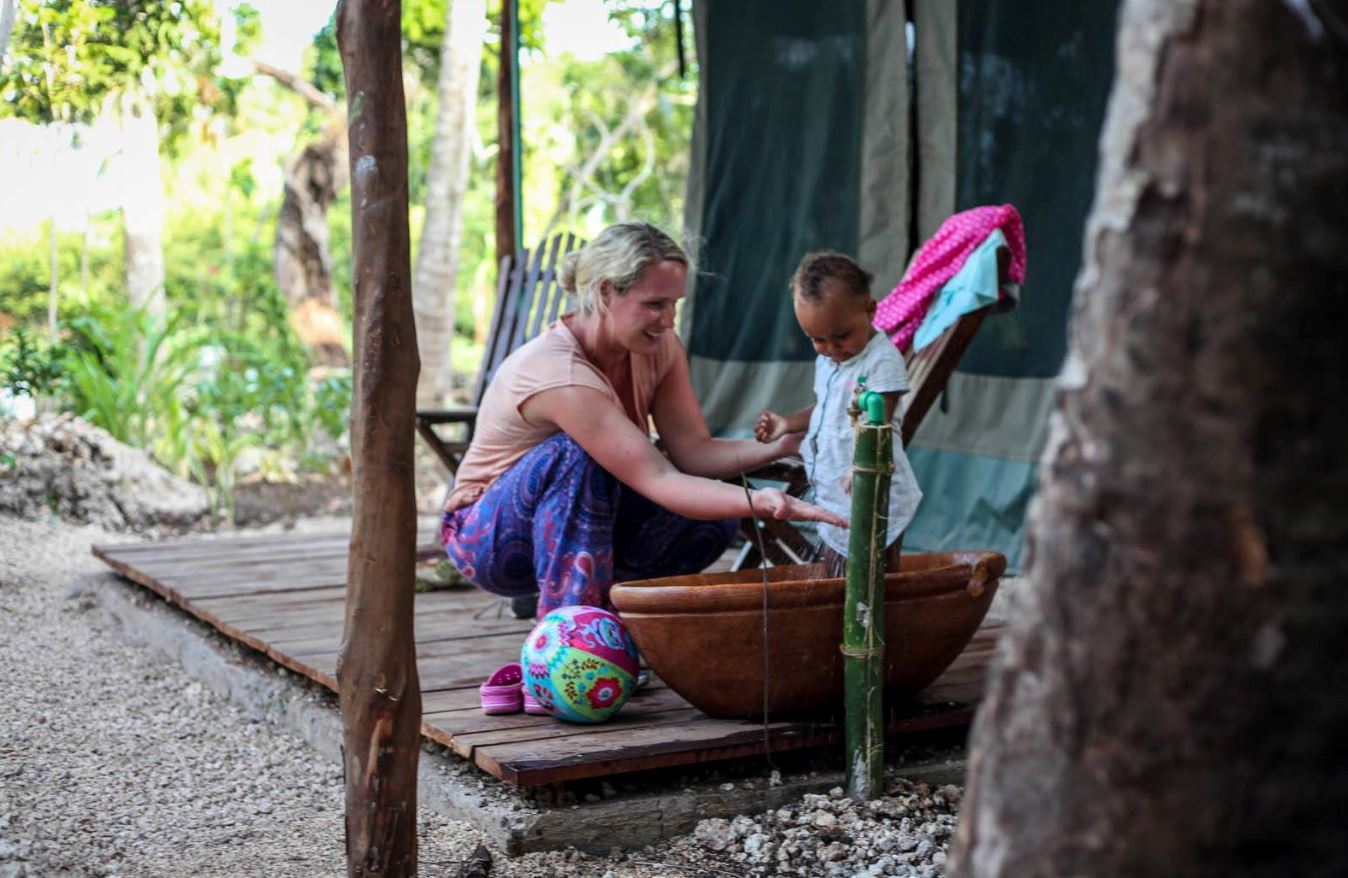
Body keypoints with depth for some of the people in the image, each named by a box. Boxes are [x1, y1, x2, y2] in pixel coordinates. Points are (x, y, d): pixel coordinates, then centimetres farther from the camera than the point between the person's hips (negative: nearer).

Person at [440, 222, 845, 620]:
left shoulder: (659, 348, -7)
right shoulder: (557, 373, -33)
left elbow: (693, 451, -12)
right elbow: (657, 480, -38)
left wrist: (779, 446, -28)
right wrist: (758, 502, -51)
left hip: (587, 525, 7)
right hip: (488, 535, -6)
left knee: (712, 521, -19)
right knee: (576, 455, -37)